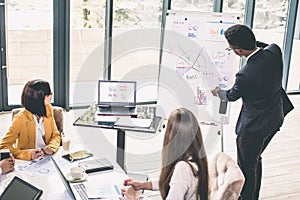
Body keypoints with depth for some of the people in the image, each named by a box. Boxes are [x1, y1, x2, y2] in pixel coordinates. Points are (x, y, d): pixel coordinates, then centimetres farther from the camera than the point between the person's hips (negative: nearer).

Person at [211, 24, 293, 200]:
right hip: (275, 120, 8)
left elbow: (232, 96, -8)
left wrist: (218, 92, 12)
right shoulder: (275, 51, -16)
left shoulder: (245, 75, -32)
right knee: (255, 160, 27)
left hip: (254, 127, -8)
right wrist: (251, 42, 11)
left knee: (247, 166, 14)